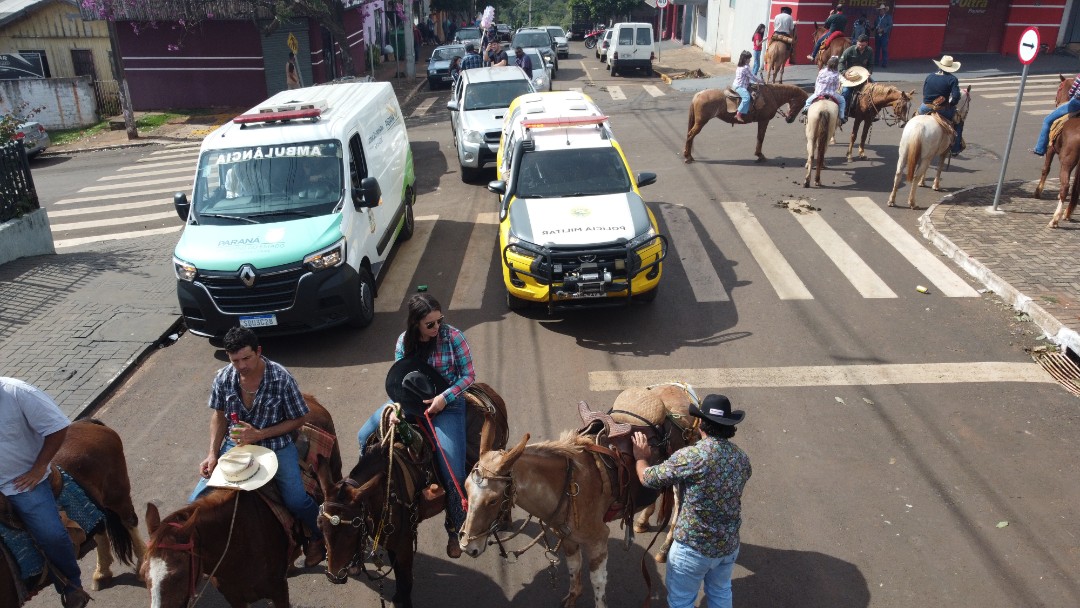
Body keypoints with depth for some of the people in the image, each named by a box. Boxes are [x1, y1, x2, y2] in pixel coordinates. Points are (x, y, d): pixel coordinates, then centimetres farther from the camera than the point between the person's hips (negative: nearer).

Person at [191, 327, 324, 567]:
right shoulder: (223, 378, -9)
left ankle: (320, 537, 13)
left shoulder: (281, 378, -19)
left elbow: (297, 420, -10)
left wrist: (259, 435, -20)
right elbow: (219, 415, 7)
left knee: (295, 501, -19)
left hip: (275, 445, -4)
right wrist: (213, 453, -5)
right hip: (235, 444, 4)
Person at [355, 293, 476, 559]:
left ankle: (455, 530, 9)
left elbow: (468, 375, -9)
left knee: (452, 469, -14)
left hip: (447, 403, -4)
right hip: (412, 400, 4)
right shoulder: (404, 341, -3)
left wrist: (444, 398, -22)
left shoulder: (453, 336, -14)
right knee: (365, 437, -1)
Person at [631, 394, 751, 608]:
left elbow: (648, 478, -13)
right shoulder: (742, 458, -4)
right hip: (729, 545, 6)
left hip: (692, 547, -6)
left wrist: (640, 458, 8)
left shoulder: (690, 456, -24)